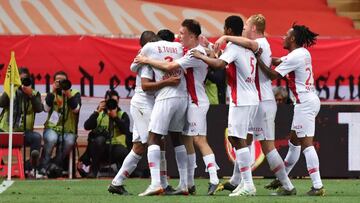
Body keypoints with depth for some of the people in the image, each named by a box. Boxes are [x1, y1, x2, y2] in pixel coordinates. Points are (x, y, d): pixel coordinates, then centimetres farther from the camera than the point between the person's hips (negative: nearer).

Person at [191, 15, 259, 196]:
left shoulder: (233, 47, -12)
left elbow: (219, 64, -28)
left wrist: (201, 56, -14)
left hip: (241, 100, -9)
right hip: (252, 99, 9)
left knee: (238, 140, -10)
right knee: (237, 139, 15)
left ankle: (248, 185, -14)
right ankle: (241, 181, 15)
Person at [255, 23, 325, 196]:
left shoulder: (294, 57, -15)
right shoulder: (303, 53, 13)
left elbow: (272, 75, -13)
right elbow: (278, 61, 18)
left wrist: (258, 58, -10)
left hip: (305, 102, -10)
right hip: (310, 100, 10)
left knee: (306, 143, -13)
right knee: (294, 141, 19)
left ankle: (317, 186, -18)